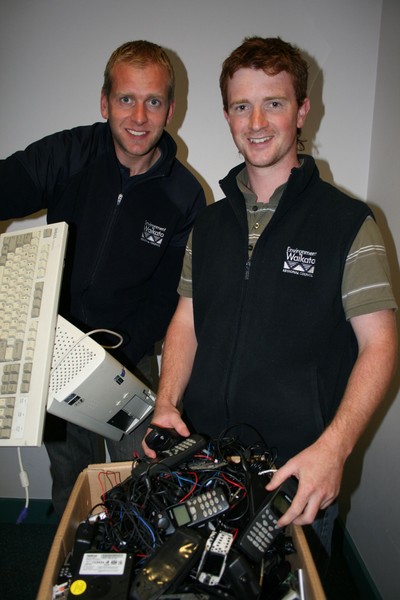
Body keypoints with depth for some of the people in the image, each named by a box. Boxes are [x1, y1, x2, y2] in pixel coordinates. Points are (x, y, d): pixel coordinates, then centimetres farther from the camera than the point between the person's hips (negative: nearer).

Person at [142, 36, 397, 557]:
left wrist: (333, 447, -23)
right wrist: (166, 405, -6)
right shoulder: (210, 222, 6)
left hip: (299, 473, -3)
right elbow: (186, 322, 9)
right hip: (201, 458, 4)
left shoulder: (348, 223, -8)